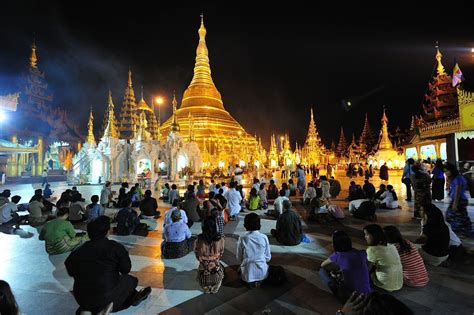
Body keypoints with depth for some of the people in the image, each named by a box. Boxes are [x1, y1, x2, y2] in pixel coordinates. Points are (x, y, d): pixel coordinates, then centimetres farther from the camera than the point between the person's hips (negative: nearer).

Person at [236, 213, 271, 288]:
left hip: (247, 272, 0)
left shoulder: (242, 238, -13)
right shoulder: (264, 237, -11)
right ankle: (259, 280, 9)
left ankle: (250, 281, 8)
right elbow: (268, 257, -1)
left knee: (240, 269, 34)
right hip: (262, 272, 1)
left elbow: (239, 258, -3)